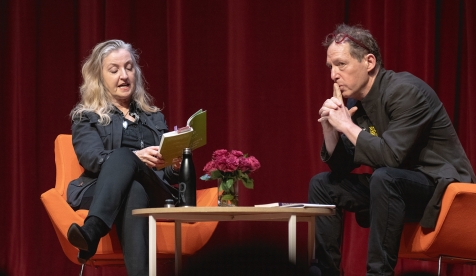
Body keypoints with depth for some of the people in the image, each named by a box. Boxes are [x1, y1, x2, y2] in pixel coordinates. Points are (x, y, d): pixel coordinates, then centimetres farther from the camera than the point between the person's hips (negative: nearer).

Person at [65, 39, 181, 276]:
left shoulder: (154, 118, 29)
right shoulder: (86, 117, 17)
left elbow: (168, 174, 20)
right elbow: (92, 158, -5)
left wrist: (176, 166, -7)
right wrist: (136, 157, -25)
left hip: (153, 193, 2)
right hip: (100, 191, -2)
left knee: (123, 159, -34)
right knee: (126, 162, -39)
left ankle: (91, 234, -62)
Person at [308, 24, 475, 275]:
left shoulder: (405, 91, -20)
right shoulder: (354, 101, 4)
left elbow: (390, 156, -30)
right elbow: (340, 168, 7)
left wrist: (347, 125, -21)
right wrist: (330, 128, -9)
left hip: (442, 188, -9)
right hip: (395, 188, 9)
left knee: (384, 177, -35)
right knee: (322, 185, 7)